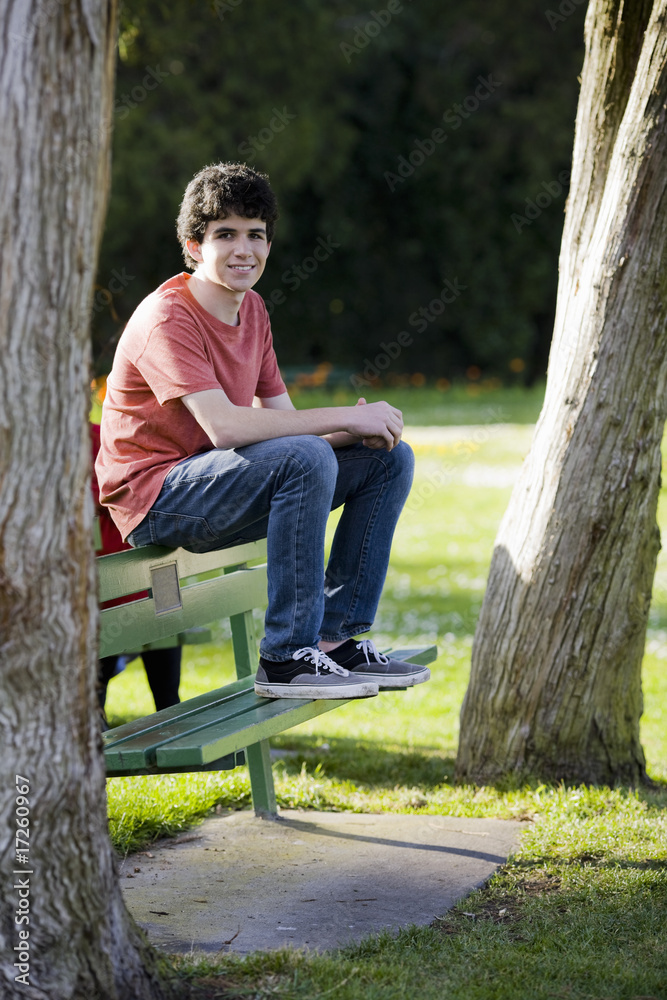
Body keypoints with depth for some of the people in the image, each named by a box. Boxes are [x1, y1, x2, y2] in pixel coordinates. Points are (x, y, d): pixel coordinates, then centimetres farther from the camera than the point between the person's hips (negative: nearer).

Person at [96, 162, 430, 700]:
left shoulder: (252, 308, 11)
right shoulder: (167, 317, -17)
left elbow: (282, 420, 7)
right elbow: (224, 426, -30)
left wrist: (361, 430, -15)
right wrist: (346, 417, -25)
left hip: (218, 482, 9)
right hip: (155, 496, -9)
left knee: (389, 457, 2)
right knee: (305, 458, -33)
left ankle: (336, 639, -1)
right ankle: (286, 658, -26)